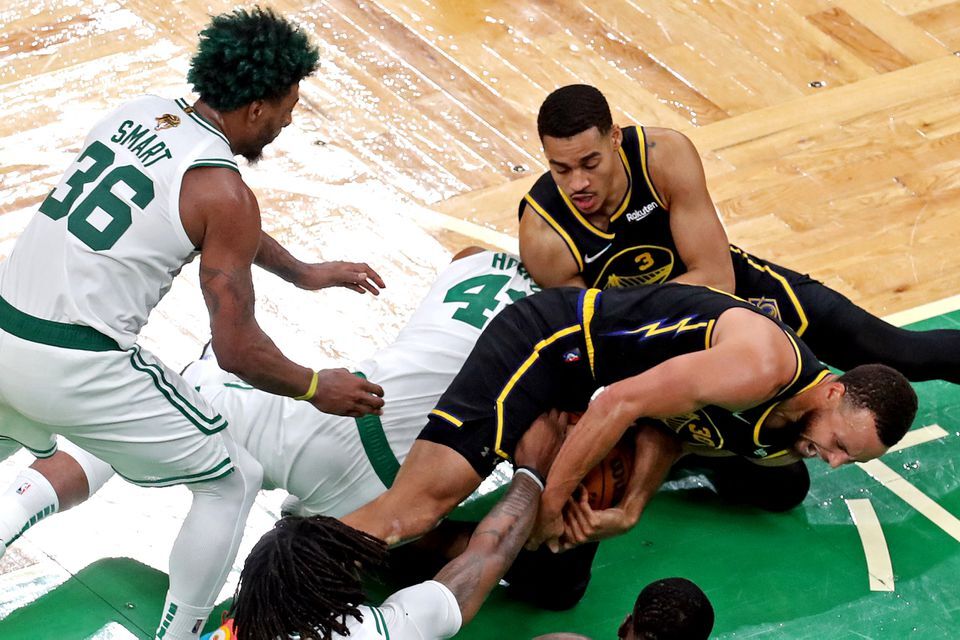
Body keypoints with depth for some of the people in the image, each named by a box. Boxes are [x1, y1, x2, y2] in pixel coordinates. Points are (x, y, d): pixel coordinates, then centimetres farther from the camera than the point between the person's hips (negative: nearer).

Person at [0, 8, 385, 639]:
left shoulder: (138, 113, 12)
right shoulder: (224, 190, -10)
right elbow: (237, 349, -8)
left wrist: (304, 273, 40)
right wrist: (317, 388, 9)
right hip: (76, 369, -7)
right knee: (234, 481, 10)